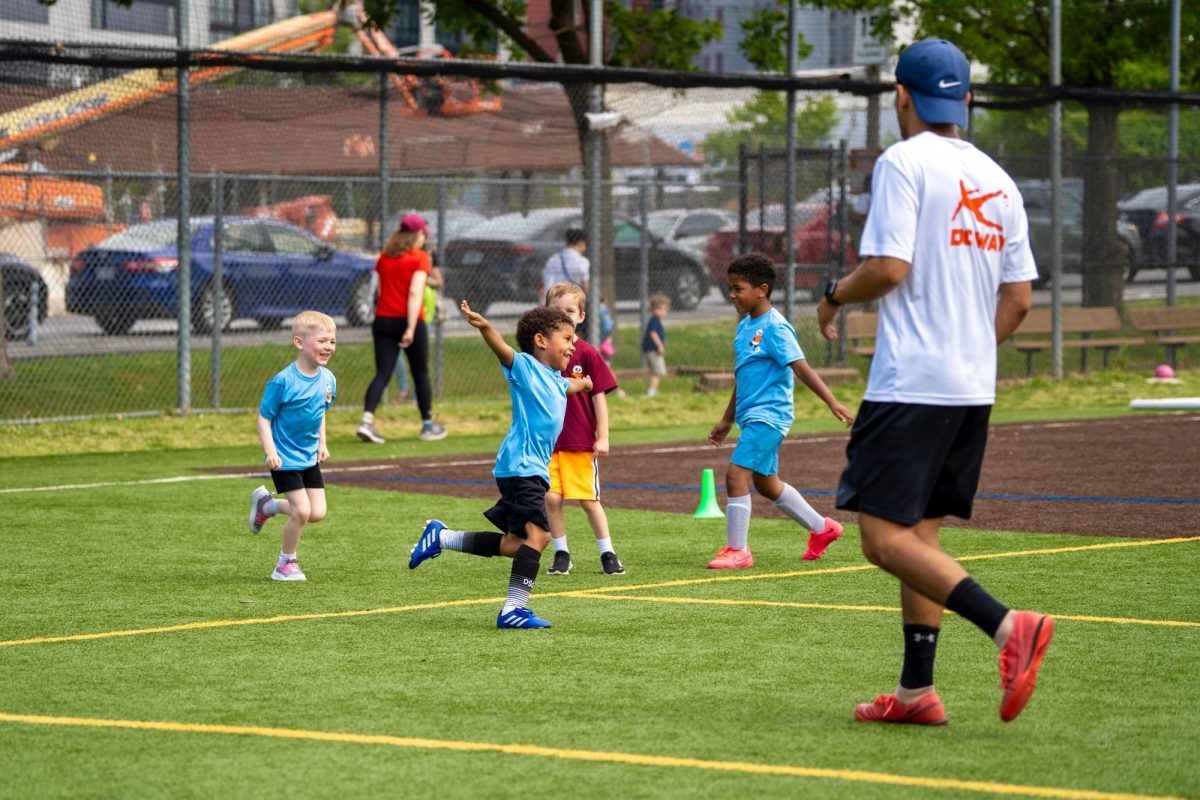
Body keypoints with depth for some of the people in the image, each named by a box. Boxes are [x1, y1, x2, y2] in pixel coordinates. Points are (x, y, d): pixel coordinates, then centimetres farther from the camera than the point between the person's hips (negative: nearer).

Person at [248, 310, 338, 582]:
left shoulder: (327, 379, 0)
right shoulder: (283, 381, -20)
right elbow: (264, 417, -14)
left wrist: (322, 443, 10)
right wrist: (270, 451, -23)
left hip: (310, 457, 7)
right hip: (285, 457, -7)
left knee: (317, 513, 4)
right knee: (302, 511, -13)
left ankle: (267, 504, 29)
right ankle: (286, 563, 9)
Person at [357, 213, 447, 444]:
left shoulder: (384, 257, 10)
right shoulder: (420, 258, -6)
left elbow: (381, 289, 14)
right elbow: (415, 292, -16)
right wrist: (411, 328, -21)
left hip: (382, 320, 4)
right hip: (408, 321, -4)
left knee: (382, 374, 0)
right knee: (420, 374, 11)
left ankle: (367, 420, -20)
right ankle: (428, 425, 21)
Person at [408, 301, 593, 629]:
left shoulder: (556, 380, 22)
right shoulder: (525, 366, -4)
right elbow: (503, 350, -24)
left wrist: (584, 384, 69)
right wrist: (485, 327, -45)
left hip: (534, 470, 9)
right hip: (520, 466, -9)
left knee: (515, 544, 10)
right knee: (537, 533, -21)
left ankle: (441, 537, 23)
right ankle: (513, 608, -24)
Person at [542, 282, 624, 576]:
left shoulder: (588, 354, -5)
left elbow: (599, 397, -3)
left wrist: (603, 436, -6)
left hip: (581, 442, -3)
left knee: (589, 500, 2)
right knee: (551, 498, -4)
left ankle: (607, 553, 15)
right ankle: (561, 554, 10)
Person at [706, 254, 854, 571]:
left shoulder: (775, 328, -15)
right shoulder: (745, 325, 13)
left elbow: (801, 368, -21)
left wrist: (832, 402, -29)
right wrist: (727, 420, 29)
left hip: (768, 413, -10)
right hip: (751, 415, 10)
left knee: (736, 473, -16)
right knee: (766, 483, 18)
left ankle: (737, 550, -9)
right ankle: (822, 528, 32)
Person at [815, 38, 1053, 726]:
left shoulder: (905, 162, -9)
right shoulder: (998, 179, 12)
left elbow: (889, 268, -17)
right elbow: (1019, 297, 12)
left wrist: (836, 295, 2)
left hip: (911, 384, -8)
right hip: (975, 387, 8)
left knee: (886, 537, -10)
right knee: (920, 533, 15)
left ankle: (1007, 626, -26)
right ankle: (917, 691, 13)